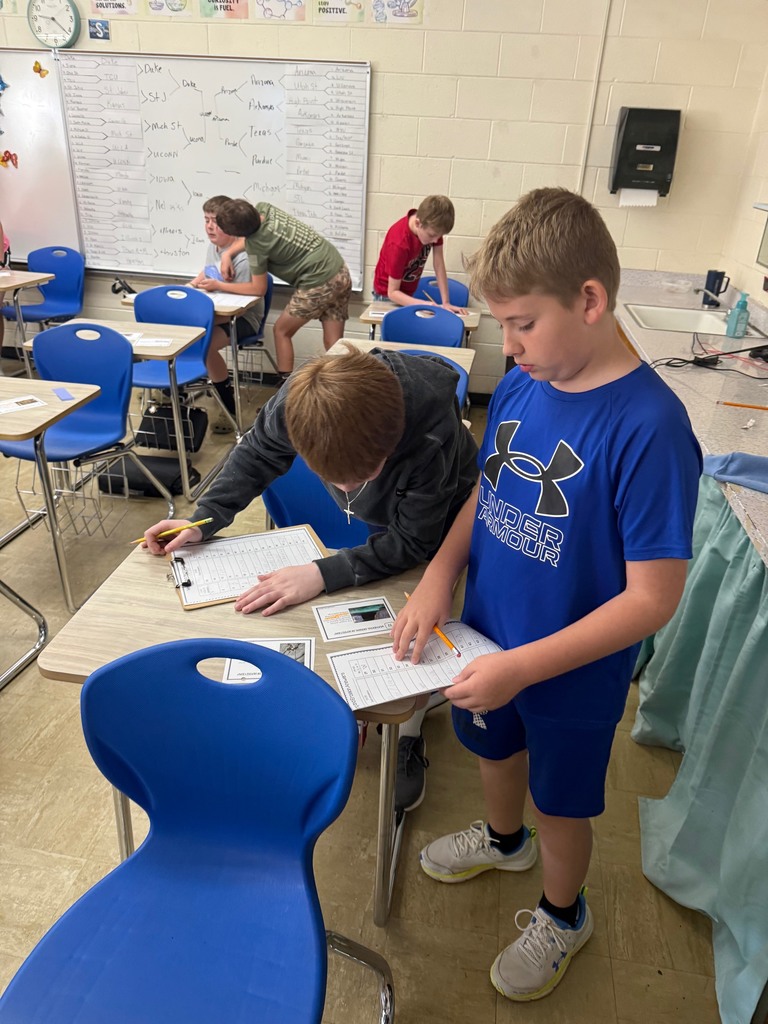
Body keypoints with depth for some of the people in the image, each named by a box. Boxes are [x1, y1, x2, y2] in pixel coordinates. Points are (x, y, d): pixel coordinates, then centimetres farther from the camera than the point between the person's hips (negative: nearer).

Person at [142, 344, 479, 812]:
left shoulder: (432, 439, -47)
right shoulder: (299, 401, -35)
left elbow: (410, 542, -32)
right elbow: (257, 454, -12)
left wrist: (323, 574, -41)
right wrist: (204, 519, -20)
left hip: (435, 520, -3)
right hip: (378, 518, 4)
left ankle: (409, 735, 21)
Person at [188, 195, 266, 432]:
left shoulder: (245, 253, -21)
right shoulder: (213, 246, 8)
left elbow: (259, 288, -32)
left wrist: (218, 285, -29)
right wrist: (197, 282, 3)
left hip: (244, 316, -8)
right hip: (219, 312, 8)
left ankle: (232, 407, -14)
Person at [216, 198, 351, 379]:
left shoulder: (256, 243, -17)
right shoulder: (262, 208, 3)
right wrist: (227, 254, 7)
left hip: (319, 285, -8)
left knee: (281, 330, 10)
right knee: (333, 343, 7)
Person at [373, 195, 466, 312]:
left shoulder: (433, 227, -17)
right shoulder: (399, 243, -34)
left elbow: (439, 264, -11)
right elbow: (393, 292, -30)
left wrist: (446, 303, -17)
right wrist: (423, 305, -42)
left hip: (409, 292, 6)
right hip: (388, 295, -6)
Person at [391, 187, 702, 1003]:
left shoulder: (648, 429, -28)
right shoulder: (519, 386, -9)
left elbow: (652, 599, -25)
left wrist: (521, 667, -27)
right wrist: (438, 577, -12)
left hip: (572, 677, -5)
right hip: (486, 635, 6)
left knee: (562, 805, 20)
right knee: (494, 747, 30)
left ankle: (561, 916, 52)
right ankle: (504, 839, 63)